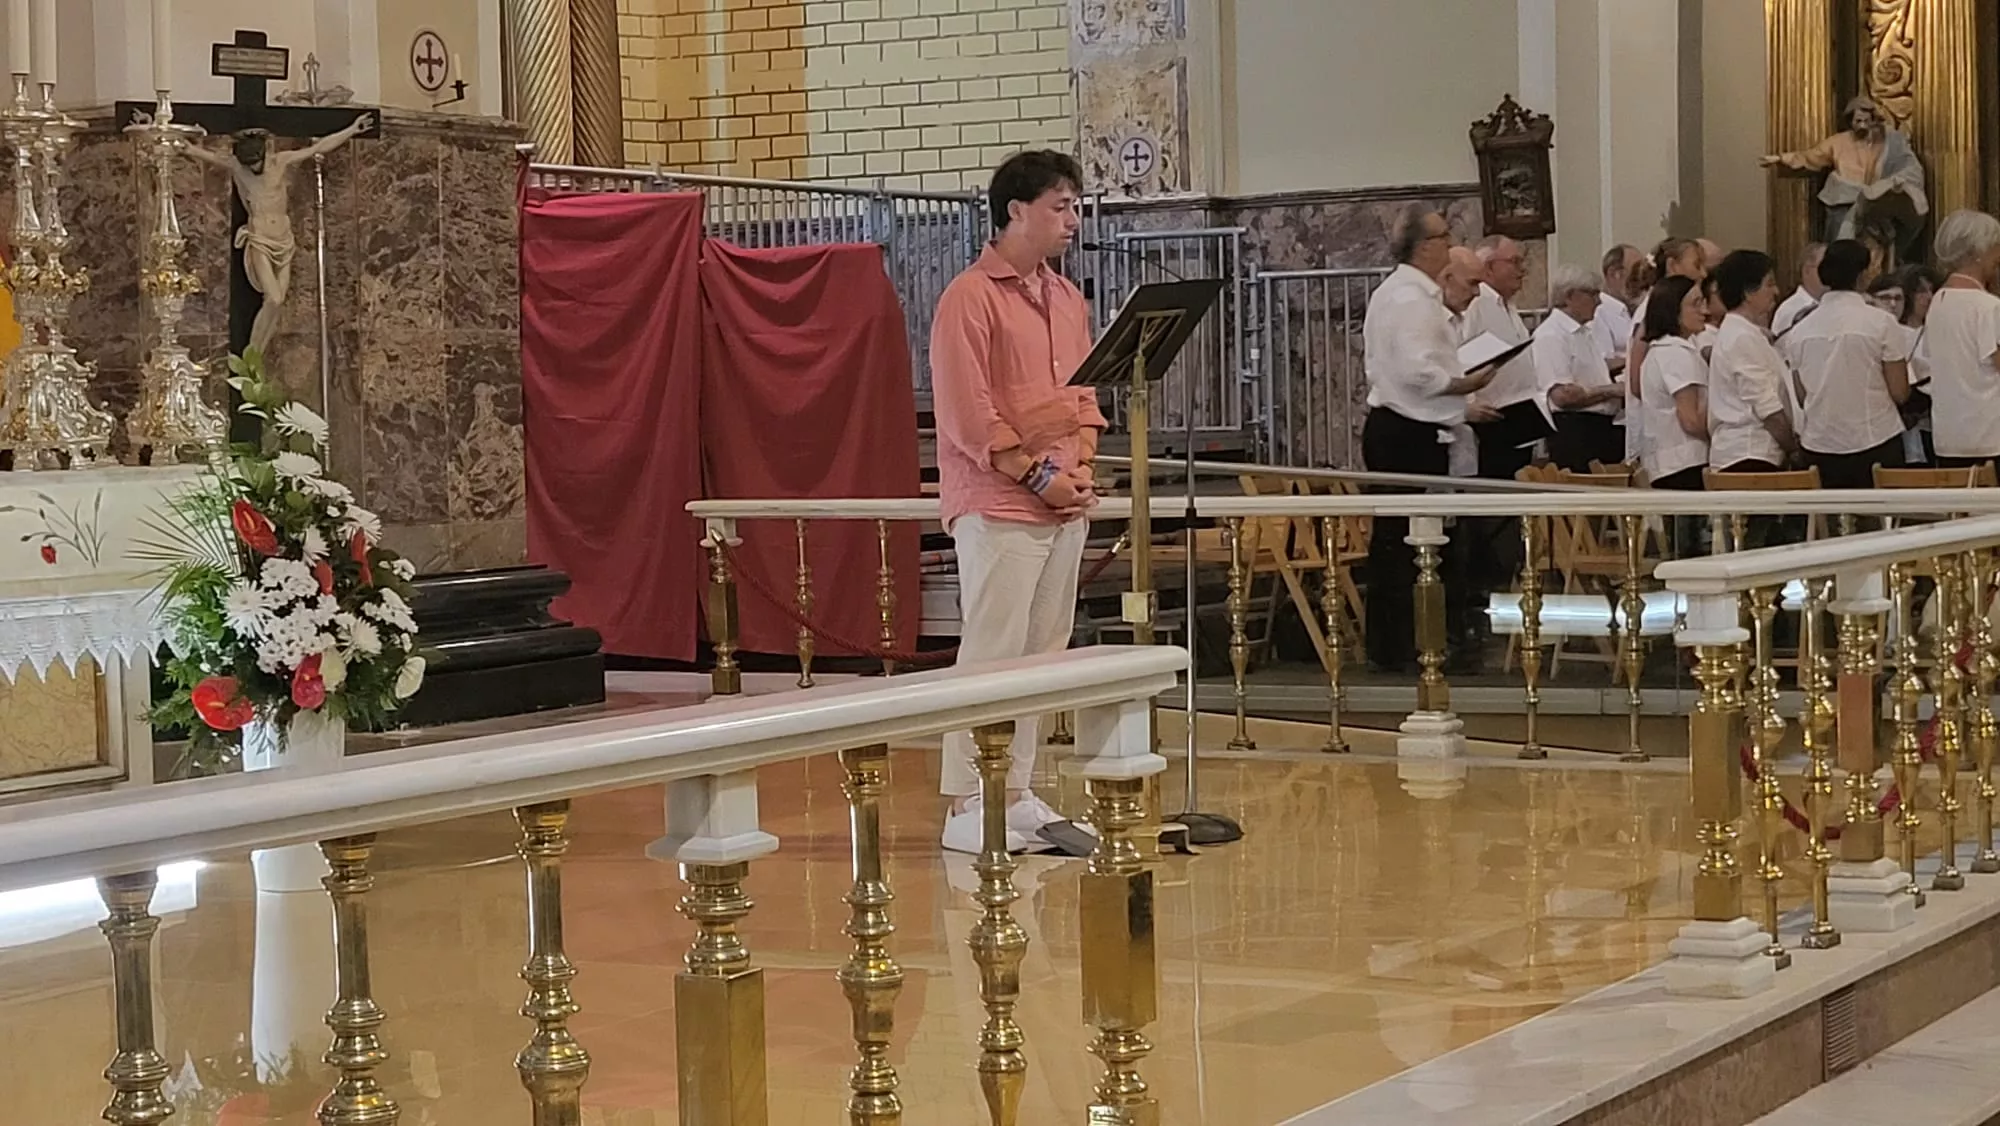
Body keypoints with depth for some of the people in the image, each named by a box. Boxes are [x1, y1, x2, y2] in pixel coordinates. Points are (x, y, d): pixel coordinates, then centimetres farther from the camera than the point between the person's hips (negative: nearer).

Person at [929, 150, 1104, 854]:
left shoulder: (1066, 299, 16)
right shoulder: (970, 298, -9)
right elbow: (968, 414, -14)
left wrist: (1082, 466, 2)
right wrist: (1037, 477, -14)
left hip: (1064, 507, 8)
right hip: (998, 506, -8)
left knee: (1044, 653, 9)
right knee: (990, 655, -7)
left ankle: (1016, 793, 17)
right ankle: (966, 808, -3)